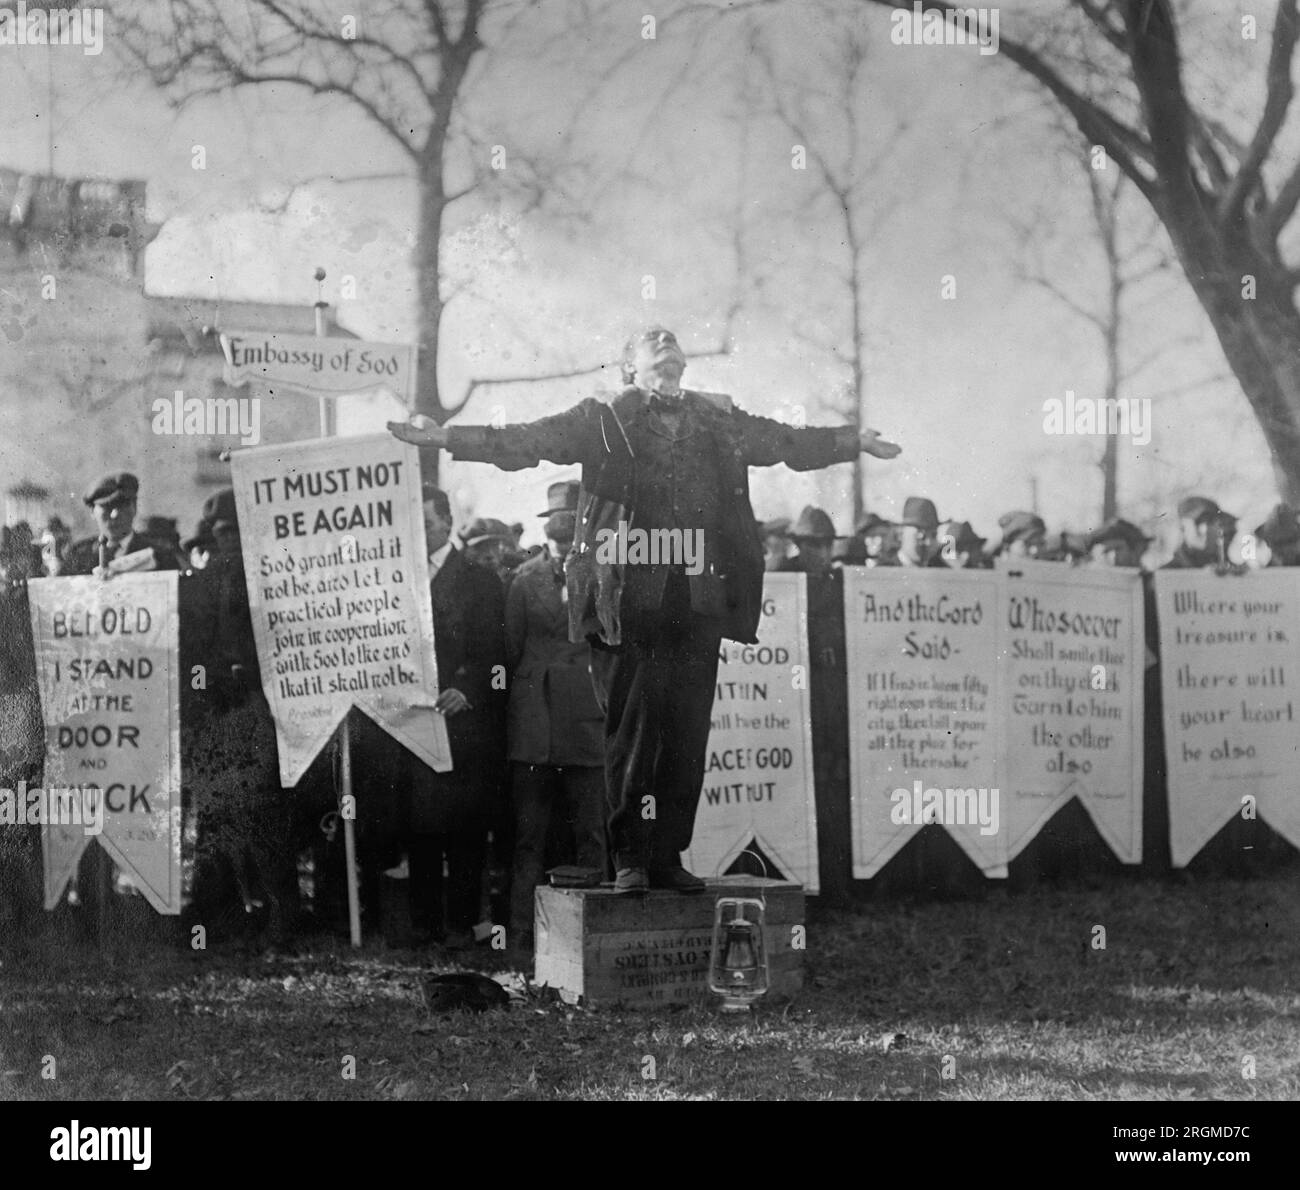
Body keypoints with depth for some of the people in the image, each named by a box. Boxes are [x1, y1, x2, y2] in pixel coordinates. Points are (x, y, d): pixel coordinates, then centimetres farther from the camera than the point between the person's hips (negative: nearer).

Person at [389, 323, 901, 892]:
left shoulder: (717, 422, 16)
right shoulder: (602, 422, 5)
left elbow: (788, 442, 30)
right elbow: (523, 442, -1)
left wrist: (856, 441, 37)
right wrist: (445, 437, -12)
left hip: (697, 605, 4)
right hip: (627, 605, -3)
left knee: (687, 734, 3)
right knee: (630, 728, -2)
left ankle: (669, 856, 11)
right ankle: (629, 859, 5)